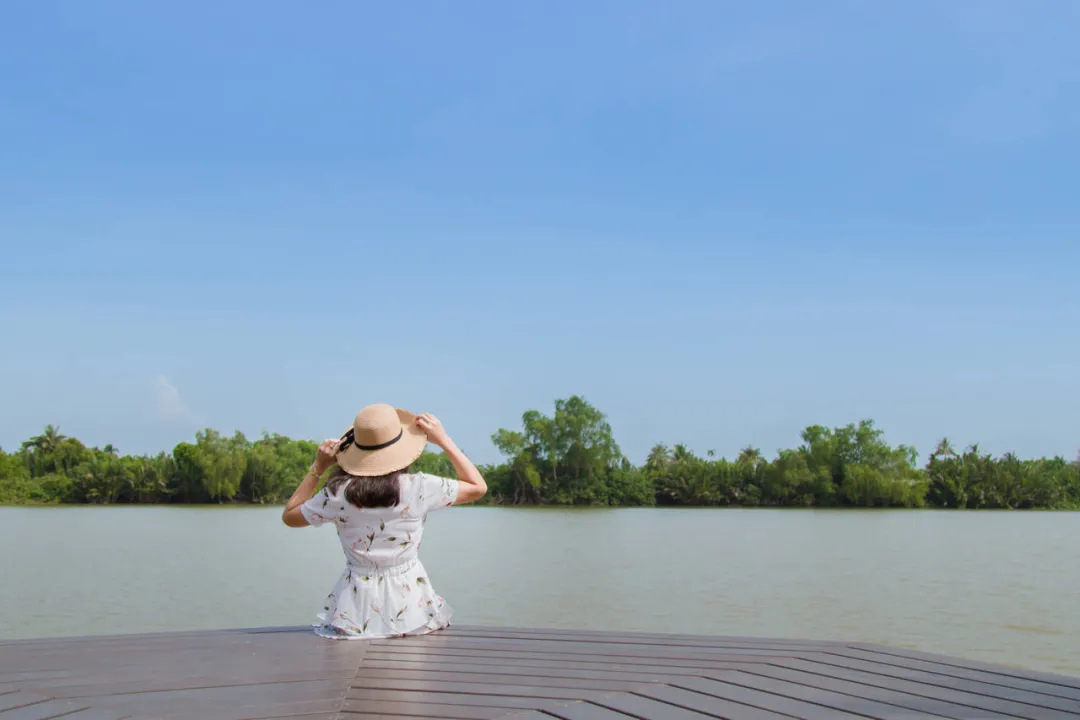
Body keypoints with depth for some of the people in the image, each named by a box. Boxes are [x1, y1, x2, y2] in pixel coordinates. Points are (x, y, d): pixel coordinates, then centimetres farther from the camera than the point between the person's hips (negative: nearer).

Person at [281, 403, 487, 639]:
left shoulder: (339, 494, -8)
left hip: (357, 608, 0)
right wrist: (443, 440, 5)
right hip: (410, 604, 0)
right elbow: (478, 487, 5)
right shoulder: (419, 487, -11)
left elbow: (289, 516, 11)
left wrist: (318, 467, 9)